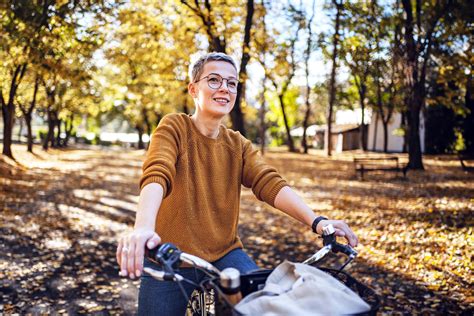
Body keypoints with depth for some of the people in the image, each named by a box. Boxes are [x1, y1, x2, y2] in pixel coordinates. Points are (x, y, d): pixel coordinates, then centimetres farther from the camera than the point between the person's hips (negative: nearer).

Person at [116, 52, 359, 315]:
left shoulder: (238, 145, 6)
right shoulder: (174, 127, -7)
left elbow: (270, 183, -10)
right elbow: (156, 175, -25)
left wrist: (315, 221, -26)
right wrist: (143, 227, -45)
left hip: (224, 254, 3)